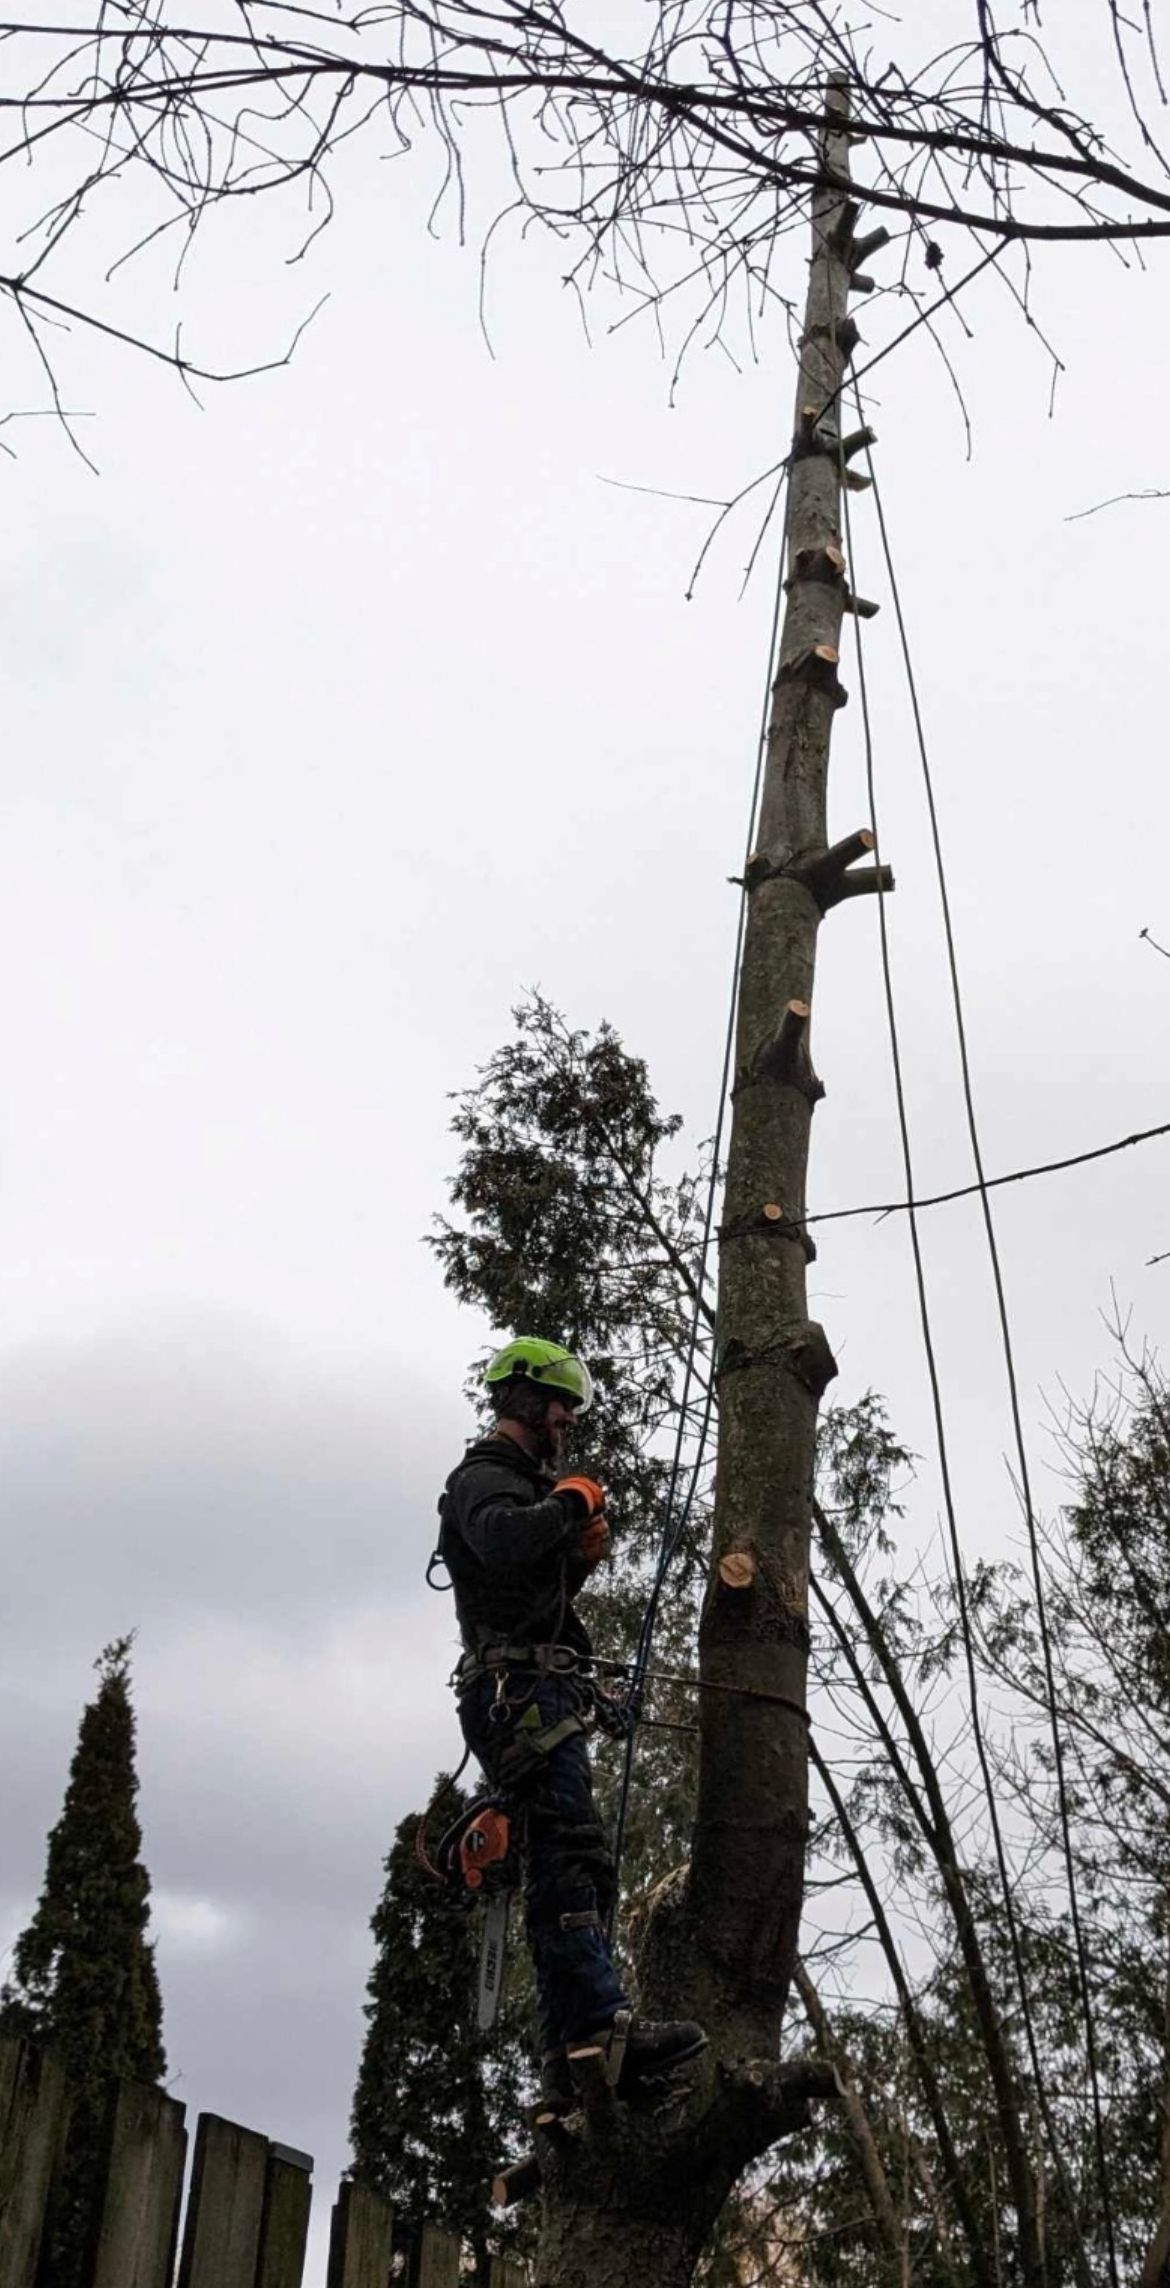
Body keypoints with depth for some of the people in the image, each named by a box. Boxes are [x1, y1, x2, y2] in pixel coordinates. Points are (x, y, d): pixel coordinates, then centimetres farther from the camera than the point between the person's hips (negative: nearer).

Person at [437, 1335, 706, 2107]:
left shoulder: (525, 1486, 30)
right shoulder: (485, 1477, -3)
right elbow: (502, 1541, -27)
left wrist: (579, 1557, 14)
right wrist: (572, 1501, -11)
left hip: (544, 1698, 10)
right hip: (520, 1690, -10)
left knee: (568, 1868, 4)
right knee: (574, 1855, -21)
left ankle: (573, 2058, 3)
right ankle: (603, 2023, -31)